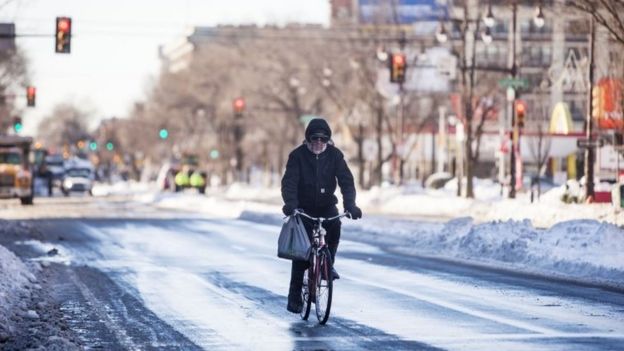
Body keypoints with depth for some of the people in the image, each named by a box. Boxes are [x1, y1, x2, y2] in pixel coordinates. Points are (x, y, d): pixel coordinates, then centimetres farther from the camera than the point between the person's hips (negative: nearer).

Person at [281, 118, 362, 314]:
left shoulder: (334, 155, -7)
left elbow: (346, 180, -14)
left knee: (334, 226, -31)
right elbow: (289, 181, -21)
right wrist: (290, 204, -40)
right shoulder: (298, 155, -12)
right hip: (304, 208, -1)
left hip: (326, 206, 1)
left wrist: (350, 205, -31)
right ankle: (295, 296, 0)